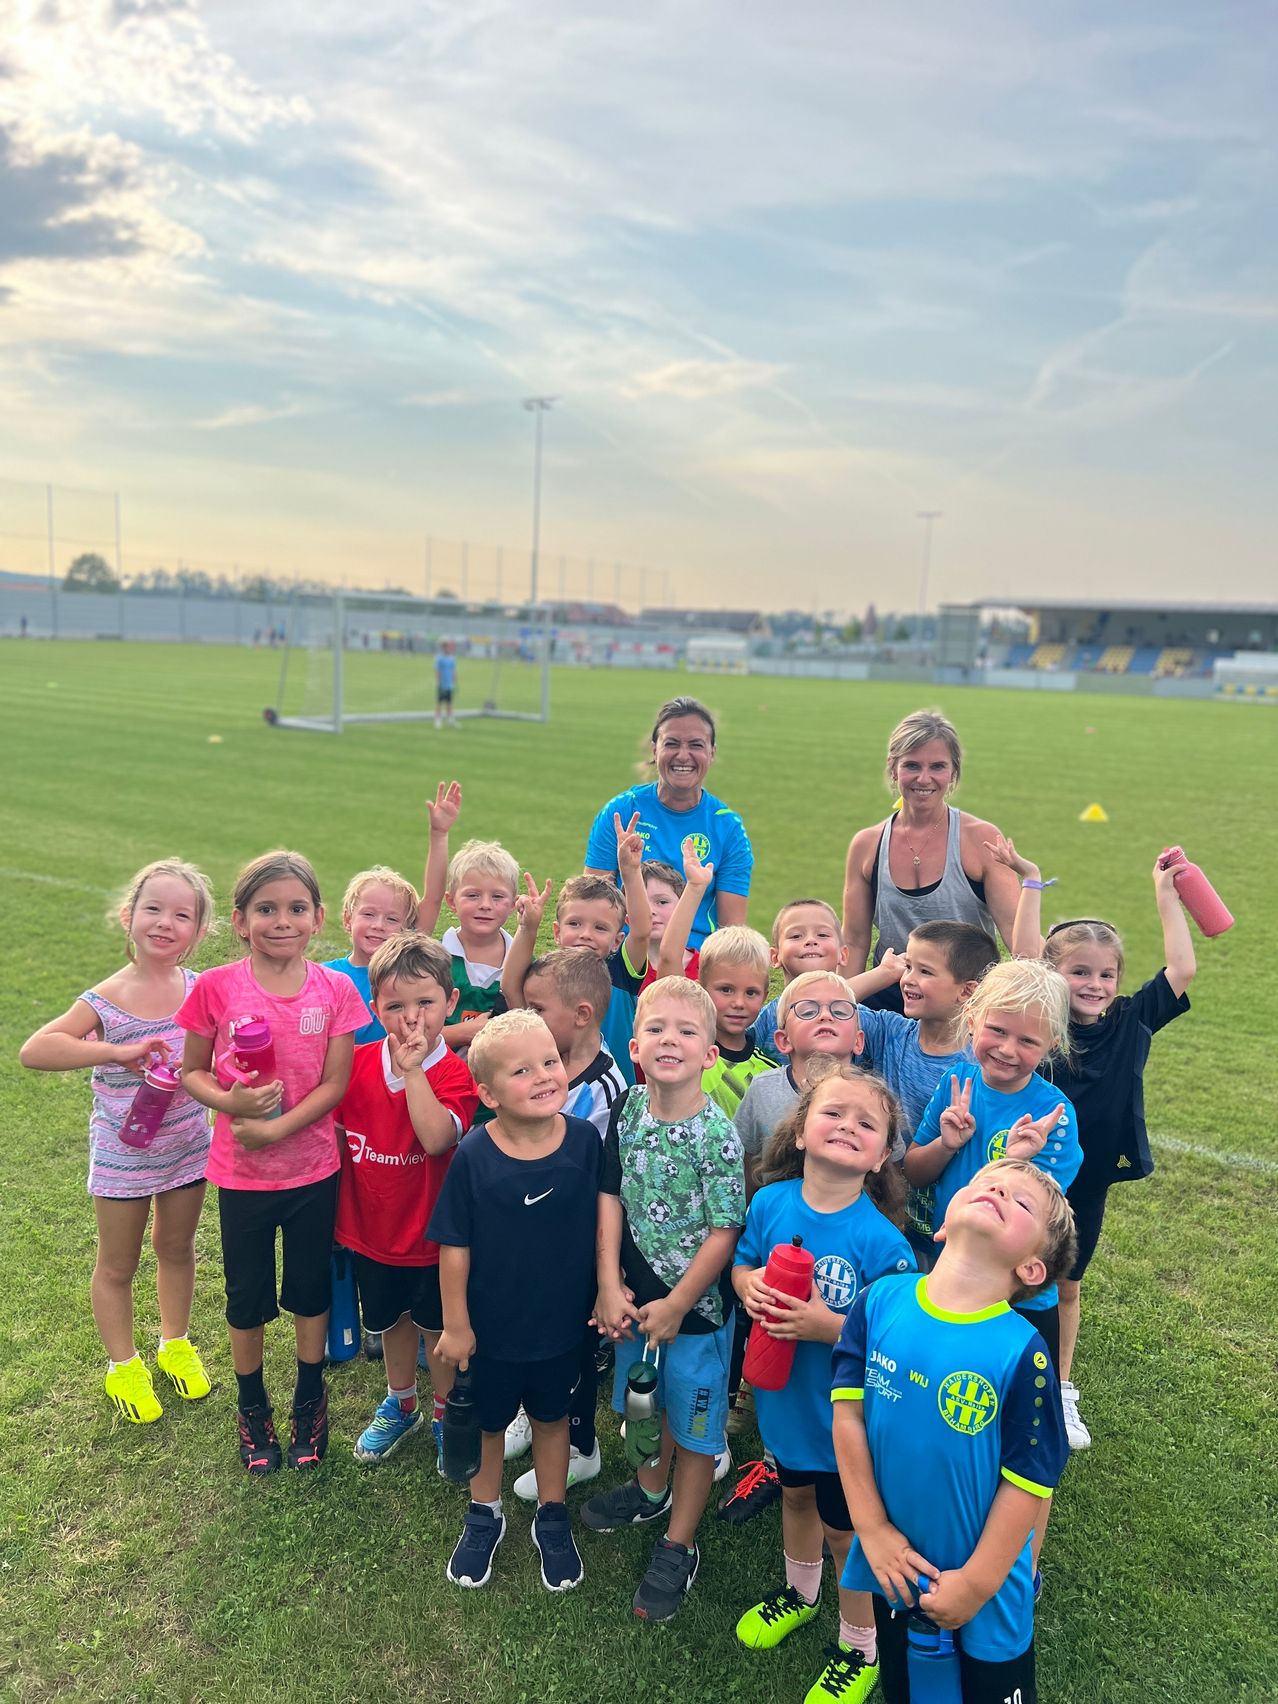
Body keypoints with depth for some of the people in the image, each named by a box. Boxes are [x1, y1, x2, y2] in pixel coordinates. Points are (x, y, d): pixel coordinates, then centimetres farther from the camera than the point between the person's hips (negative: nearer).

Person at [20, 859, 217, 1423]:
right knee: (117, 1265, 15)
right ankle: (122, 1364, 38)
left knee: (176, 1250, 22)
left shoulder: (200, 989, -9)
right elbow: (35, 1050, -32)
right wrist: (118, 1052, -38)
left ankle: (175, 1344, 44)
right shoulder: (106, 1002, -21)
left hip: (188, 1149, 3)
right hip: (122, 1158, -3)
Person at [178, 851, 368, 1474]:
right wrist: (232, 1102, -22)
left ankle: (309, 1403, 40)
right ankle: (252, 1408, 41)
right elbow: (191, 1072, -3)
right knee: (247, 1298, 17)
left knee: (311, 1289, 17)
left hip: (313, 1169, 0)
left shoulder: (335, 990, -11)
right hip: (241, 1173, 0)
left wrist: (274, 1129, -21)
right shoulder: (217, 988, -12)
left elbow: (334, 1084, -10)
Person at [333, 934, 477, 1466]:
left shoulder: (455, 1074, -20)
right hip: (370, 1226, 4)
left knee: (437, 1325, 17)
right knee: (392, 1321, 25)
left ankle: (445, 1412, 40)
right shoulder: (358, 1064, -9)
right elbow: (336, 1130, 5)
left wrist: (413, 1070, -38)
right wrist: (337, 1202, 7)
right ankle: (400, 1404, 49)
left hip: (431, 1232, -4)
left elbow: (436, 1138, -37)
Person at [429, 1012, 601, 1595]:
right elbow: (454, 1246, -14)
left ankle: (552, 1518, 47)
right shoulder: (473, 1157, -23)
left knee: (551, 1418, 24)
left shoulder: (585, 1140, -19)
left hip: (562, 1322, 1)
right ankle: (484, 1515, 49)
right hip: (491, 1326, -1)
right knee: (487, 1422, 23)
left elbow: (601, 1222, -6)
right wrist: (455, 1324, -8)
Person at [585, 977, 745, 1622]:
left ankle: (679, 1547, 34)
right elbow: (610, 1196, -3)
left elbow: (724, 1232, -19)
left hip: (697, 1306, -5)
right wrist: (610, 1285, -8)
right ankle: (651, 1490, 53)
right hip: (636, 1297, 5)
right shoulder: (628, 1110, -9)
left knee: (694, 1425, 13)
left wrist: (675, 1307, -14)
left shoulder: (717, 1134, -24)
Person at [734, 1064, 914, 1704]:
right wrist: (750, 1285, -21)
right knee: (795, 1491, 30)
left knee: (844, 1527, 16)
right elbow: (742, 1264, 0)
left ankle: (859, 1649, 44)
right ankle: (801, 1591, 59)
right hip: (785, 1393, 5)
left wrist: (828, 1326, -34)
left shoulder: (881, 1240, -29)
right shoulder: (771, 1203, -16)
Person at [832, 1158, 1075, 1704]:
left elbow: (1027, 1481, -17)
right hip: (896, 1565, 3)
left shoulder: (1022, 1351, -24)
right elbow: (848, 1412, -10)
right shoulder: (881, 1300, -16)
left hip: (986, 1584, -3)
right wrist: (872, 1528, -9)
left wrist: (977, 1584, -11)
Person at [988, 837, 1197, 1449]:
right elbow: (1023, 955, -20)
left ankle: (1060, 1391, 36)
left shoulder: (1133, 1021, -4)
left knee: (1066, 1287, 20)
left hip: (1090, 1180, 3)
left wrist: (1165, 892, -7)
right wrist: (1030, 881, -16)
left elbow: (1182, 969, -8)